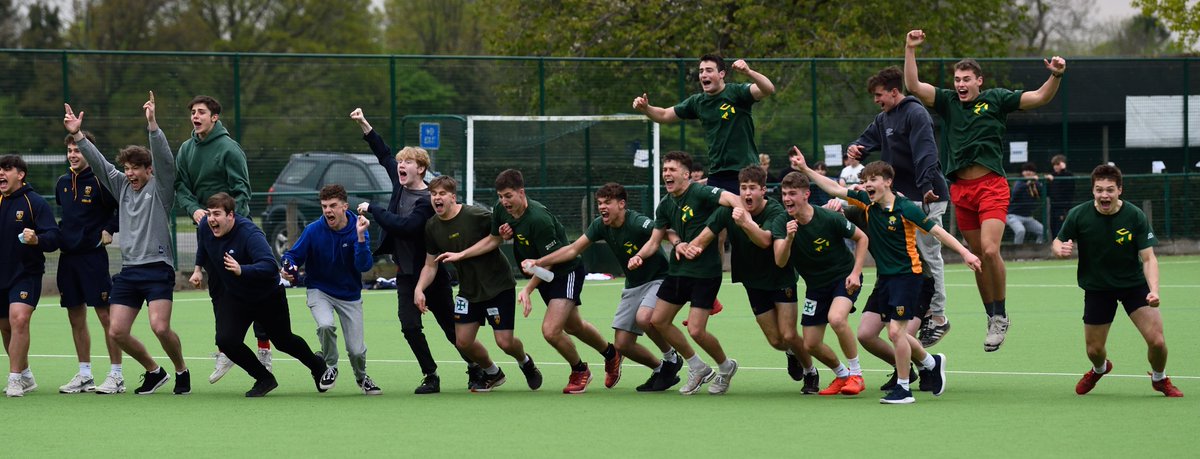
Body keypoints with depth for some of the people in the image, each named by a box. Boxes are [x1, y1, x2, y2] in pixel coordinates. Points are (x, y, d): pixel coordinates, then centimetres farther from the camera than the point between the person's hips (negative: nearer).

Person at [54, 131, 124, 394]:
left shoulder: (100, 180, -8)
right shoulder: (63, 183, 11)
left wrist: (110, 230, -10)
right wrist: (62, 232, 14)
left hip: (93, 254, -7)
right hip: (68, 255, 7)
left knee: (105, 315, -6)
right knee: (76, 317, 9)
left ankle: (116, 375, -3)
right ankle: (84, 375, 16)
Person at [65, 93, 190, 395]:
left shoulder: (160, 187, 1)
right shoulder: (122, 186, 17)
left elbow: (164, 158, -14)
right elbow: (98, 162, 14)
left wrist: (152, 124, -27)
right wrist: (77, 135, 4)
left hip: (157, 268, -6)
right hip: (128, 271, 6)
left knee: (160, 327, -21)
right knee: (117, 331, -3)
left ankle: (181, 370, 5)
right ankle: (154, 371, 17)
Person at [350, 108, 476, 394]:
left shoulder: (428, 201, -21)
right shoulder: (401, 185, 1)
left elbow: (404, 225, -31)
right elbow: (384, 154, 15)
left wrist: (372, 209, -23)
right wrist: (363, 124, 12)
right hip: (405, 273, 6)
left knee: (451, 328, 6)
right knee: (410, 327, -6)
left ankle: (476, 369, 24)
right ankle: (431, 377, 5)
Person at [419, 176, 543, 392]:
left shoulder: (476, 215, -21)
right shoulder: (432, 227, -3)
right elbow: (430, 264, 5)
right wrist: (419, 289, -12)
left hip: (498, 285, -5)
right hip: (468, 290, 5)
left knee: (505, 341, -8)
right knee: (463, 342, -1)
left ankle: (525, 362, 28)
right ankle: (492, 373, 28)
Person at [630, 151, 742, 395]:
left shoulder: (700, 193, -15)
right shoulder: (665, 205, 8)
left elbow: (732, 199, -29)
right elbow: (655, 240, 13)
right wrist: (639, 256, -6)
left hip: (705, 272, -8)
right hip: (678, 270, 8)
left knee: (696, 330, -12)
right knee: (658, 320, 8)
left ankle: (726, 367, 18)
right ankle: (698, 368, 23)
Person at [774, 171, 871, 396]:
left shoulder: (829, 219, -21)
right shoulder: (783, 223, -13)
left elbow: (862, 238, -6)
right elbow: (780, 262, -24)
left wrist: (855, 272, -15)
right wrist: (789, 238, -42)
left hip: (844, 277, -5)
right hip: (816, 285, 5)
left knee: (836, 318, -33)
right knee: (811, 345, 1)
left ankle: (856, 374, -15)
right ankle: (842, 375, 30)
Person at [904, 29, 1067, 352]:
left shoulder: (996, 99, 3)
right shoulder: (948, 102, 10)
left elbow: (1040, 97, 0)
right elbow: (913, 86, 2)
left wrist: (1056, 76, -17)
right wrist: (910, 49, -6)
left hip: (991, 186, -4)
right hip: (961, 189, 4)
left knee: (990, 250, -18)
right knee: (977, 255, 7)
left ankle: (1001, 315, -4)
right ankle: (992, 317, 17)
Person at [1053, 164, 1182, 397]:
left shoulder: (1135, 216, -19)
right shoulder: (1078, 215, -16)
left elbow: (1148, 258, -18)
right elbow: (1058, 242, 0)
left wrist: (1154, 291, -33)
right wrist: (1061, 250, -25)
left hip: (1134, 283, -1)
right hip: (1097, 288, 1)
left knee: (1156, 341, -13)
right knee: (1094, 350, 7)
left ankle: (1159, 378, 21)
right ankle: (1099, 369, 47)